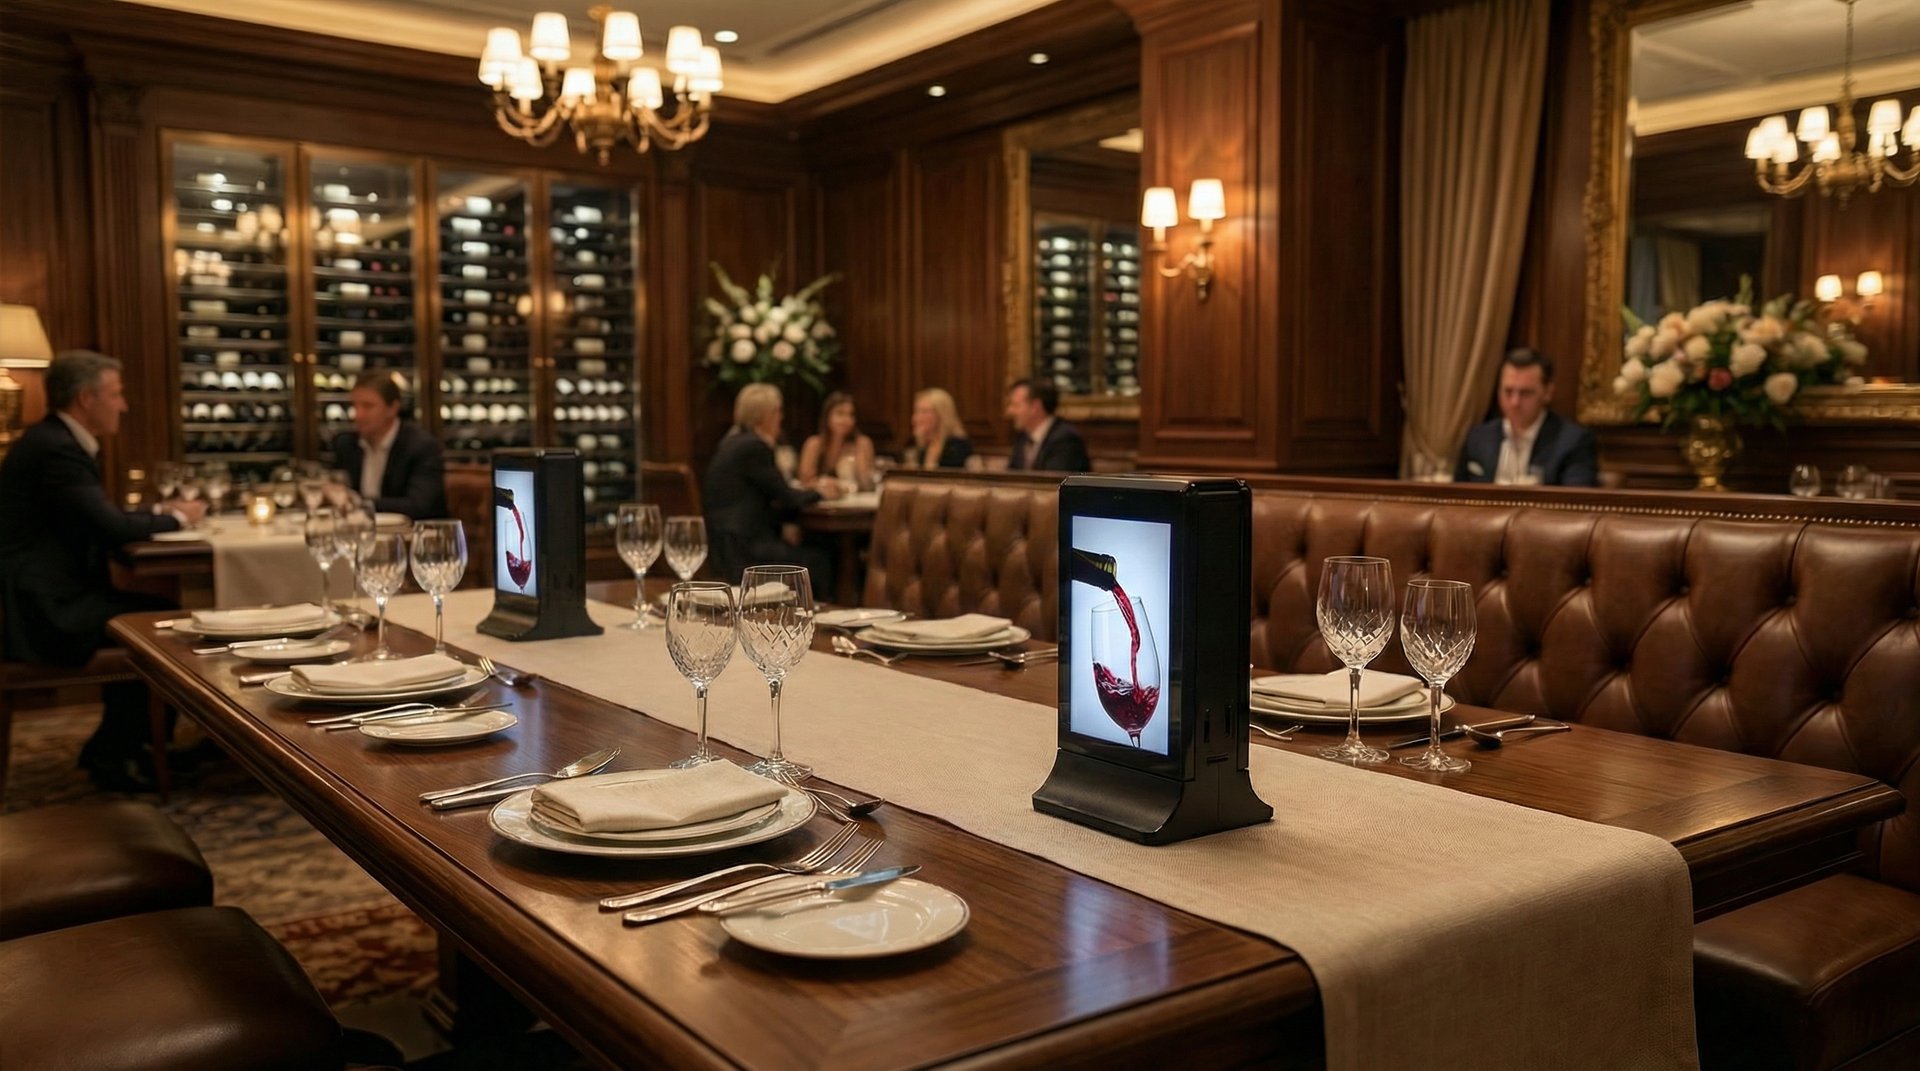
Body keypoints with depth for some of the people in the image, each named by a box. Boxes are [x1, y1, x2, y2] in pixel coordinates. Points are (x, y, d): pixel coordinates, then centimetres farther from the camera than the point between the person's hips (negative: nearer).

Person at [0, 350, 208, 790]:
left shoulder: (60, 442, 13)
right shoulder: (55, 449, -19)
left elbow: (101, 518, 18)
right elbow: (111, 526, -22)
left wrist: (161, 511, 6)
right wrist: (175, 518, -6)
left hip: (51, 596, 10)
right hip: (41, 610, -10)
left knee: (160, 610, 8)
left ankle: (119, 744, 15)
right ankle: (112, 754, 4)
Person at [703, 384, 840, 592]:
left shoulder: (735, 443, 14)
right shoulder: (753, 447, -15)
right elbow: (787, 498, -10)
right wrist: (818, 492, 8)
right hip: (741, 550, -9)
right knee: (819, 561, -2)